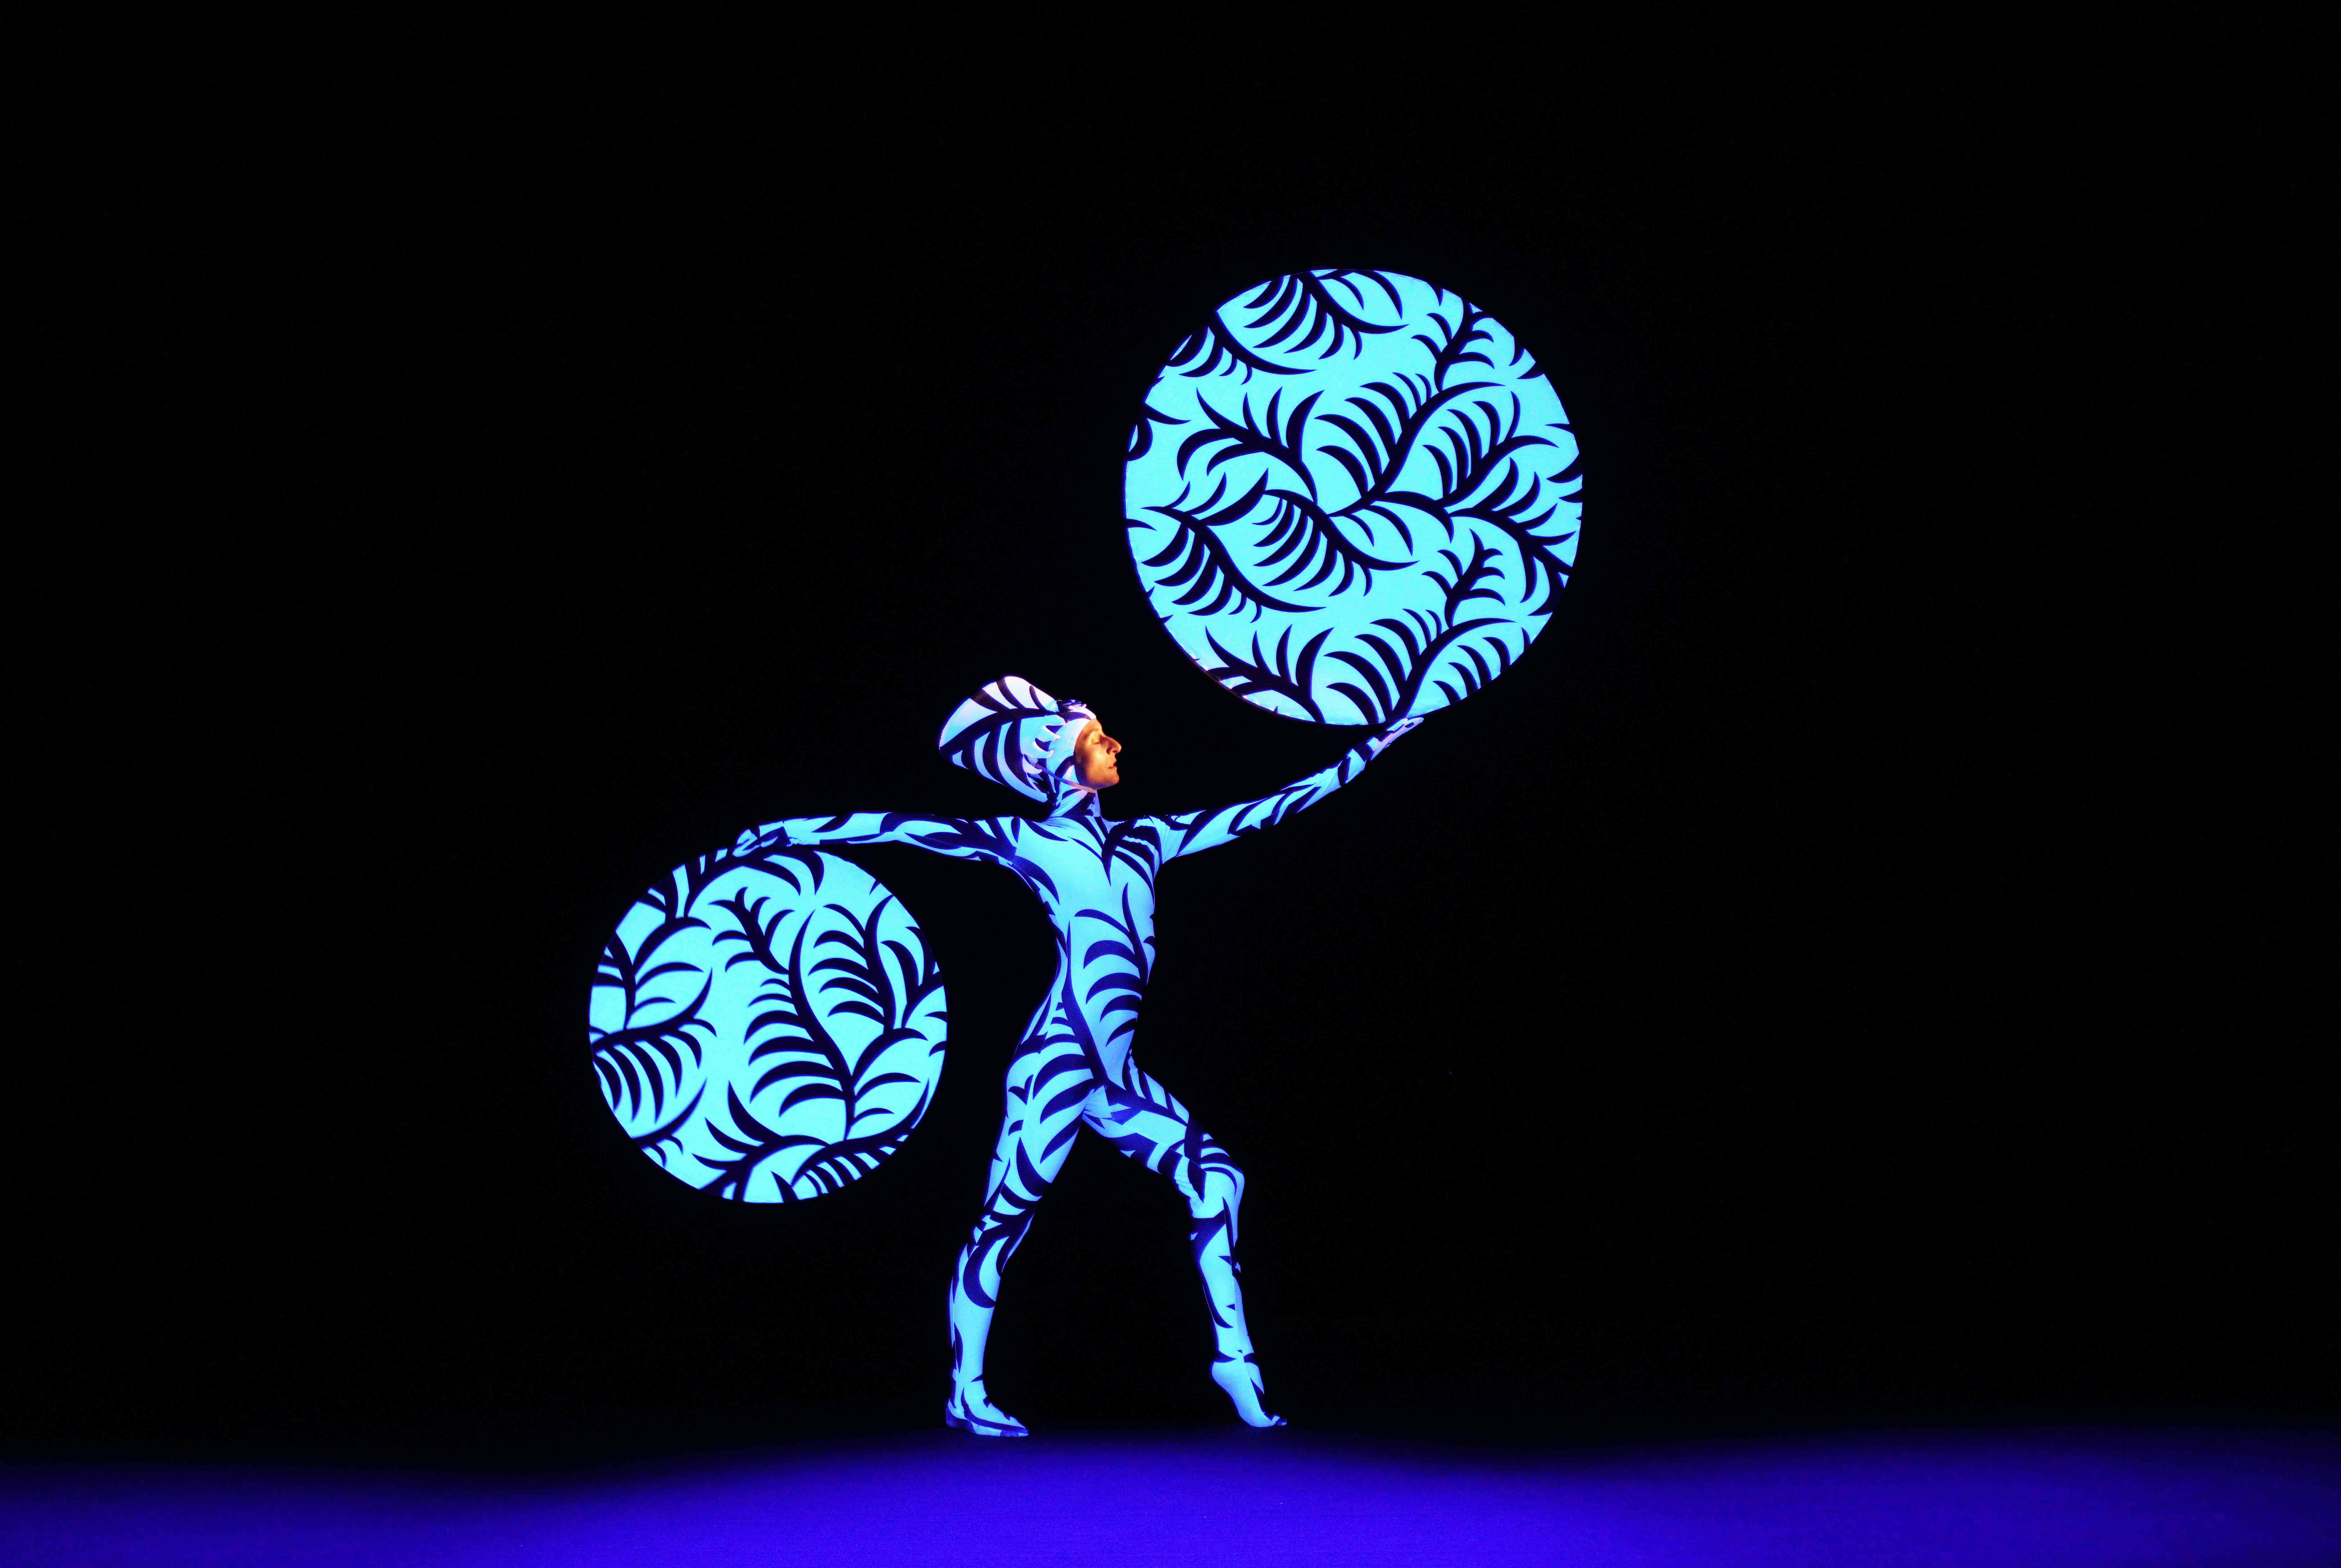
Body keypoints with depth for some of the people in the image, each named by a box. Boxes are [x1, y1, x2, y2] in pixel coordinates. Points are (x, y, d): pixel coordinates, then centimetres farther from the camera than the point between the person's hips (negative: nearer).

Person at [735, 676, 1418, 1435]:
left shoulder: (1144, 837, 16)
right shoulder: (1029, 841, -1)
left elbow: (1262, 810, 20)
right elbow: (898, 826, -2)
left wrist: (1363, 755, 23)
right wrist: (786, 830, -6)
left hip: (1115, 1071, 7)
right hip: (1060, 1057, -7)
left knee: (1214, 1178, 1)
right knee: (1007, 1212, -4)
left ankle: (1234, 1357, 7)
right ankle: (966, 1391, 5)